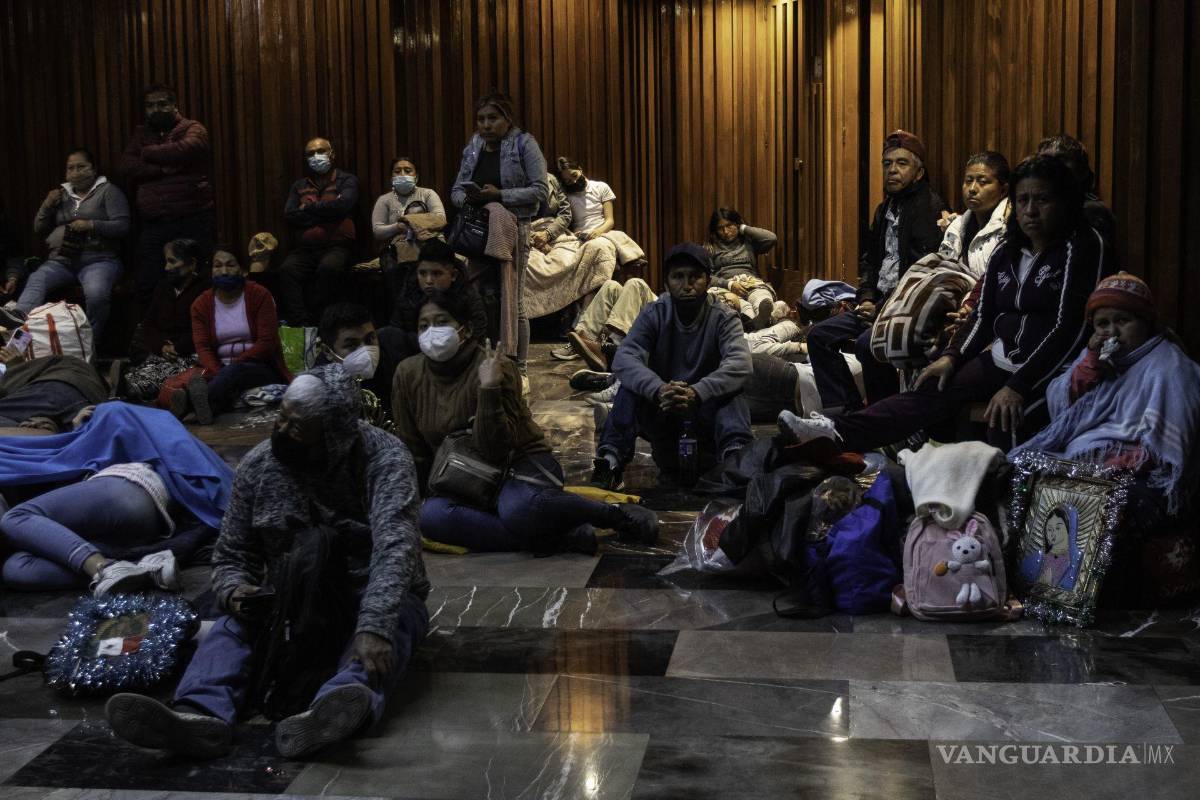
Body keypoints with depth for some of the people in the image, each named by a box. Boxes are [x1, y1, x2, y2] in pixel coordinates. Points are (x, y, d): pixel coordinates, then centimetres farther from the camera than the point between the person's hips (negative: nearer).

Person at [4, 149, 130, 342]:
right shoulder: (61, 194, 23)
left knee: (96, 293, -37)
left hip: (98, 259, -4)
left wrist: (91, 225, -16)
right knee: (37, 279, -30)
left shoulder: (108, 191, 8)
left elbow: (122, 226, -3)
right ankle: (19, 316, -57)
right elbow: (39, 230, 22)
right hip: (61, 260, 4)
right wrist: (47, 206, 4)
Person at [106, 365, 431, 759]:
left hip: (372, 599, -3)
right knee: (234, 624, -25)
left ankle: (342, 701, -66)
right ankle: (202, 714, -53)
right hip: (297, 602, 4)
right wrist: (234, 592, -20)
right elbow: (231, 556, 4)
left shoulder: (384, 457, -18)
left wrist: (375, 627, -48)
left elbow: (394, 547, -33)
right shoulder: (258, 466, -5)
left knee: (388, 621, -36)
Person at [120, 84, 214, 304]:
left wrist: (148, 153, -1)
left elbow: (184, 150, -16)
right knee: (147, 287, -1)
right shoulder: (142, 134, 19)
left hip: (192, 222, -4)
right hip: (153, 226, 4)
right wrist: (162, 169, -11)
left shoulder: (193, 129, 6)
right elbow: (127, 166, 3)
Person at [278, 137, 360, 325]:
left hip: (337, 246, -3)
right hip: (304, 248, 3)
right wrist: (326, 211, -2)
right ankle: (299, 323, -34)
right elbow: (289, 215, 4)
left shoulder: (346, 181, 11)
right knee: (286, 270, -28)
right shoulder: (299, 186, 21)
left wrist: (308, 208, 1)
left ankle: (315, 321, -28)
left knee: (328, 268, -36)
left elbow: (343, 205, -10)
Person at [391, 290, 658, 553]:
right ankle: (559, 538, -28)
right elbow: (414, 453, 8)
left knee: (519, 507, -41)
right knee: (431, 516, -32)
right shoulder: (408, 374, -2)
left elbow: (494, 450, -22)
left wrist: (488, 390, -32)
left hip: (521, 463, -4)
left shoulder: (495, 367, -15)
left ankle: (620, 514, -16)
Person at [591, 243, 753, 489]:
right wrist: (658, 390, -44)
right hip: (660, 413, 1)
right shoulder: (654, 314, -5)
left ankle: (735, 454, -49)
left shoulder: (724, 318, -8)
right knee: (631, 384, -25)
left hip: (706, 412, -1)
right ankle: (611, 459, -35)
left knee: (731, 391, -30)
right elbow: (624, 359, -22)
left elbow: (739, 364, -29)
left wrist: (697, 392, -48)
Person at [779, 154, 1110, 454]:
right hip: (1004, 356, 5)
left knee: (1005, 419, -33)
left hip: (1051, 367, -5)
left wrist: (1018, 386, -22)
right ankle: (837, 431, -20)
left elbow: (1070, 327, -17)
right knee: (932, 390, -11)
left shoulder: (1083, 247, -9)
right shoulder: (1006, 253, 13)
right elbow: (984, 317, 15)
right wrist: (952, 356, -3)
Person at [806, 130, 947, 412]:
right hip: (879, 302, 9)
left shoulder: (930, 207, -11)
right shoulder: (885, 208, 17)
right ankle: (843, 411, -2)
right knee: (820, 335, 0)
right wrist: (867, 299, 3)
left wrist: (882, 308, -17)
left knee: (867, 343, -32)